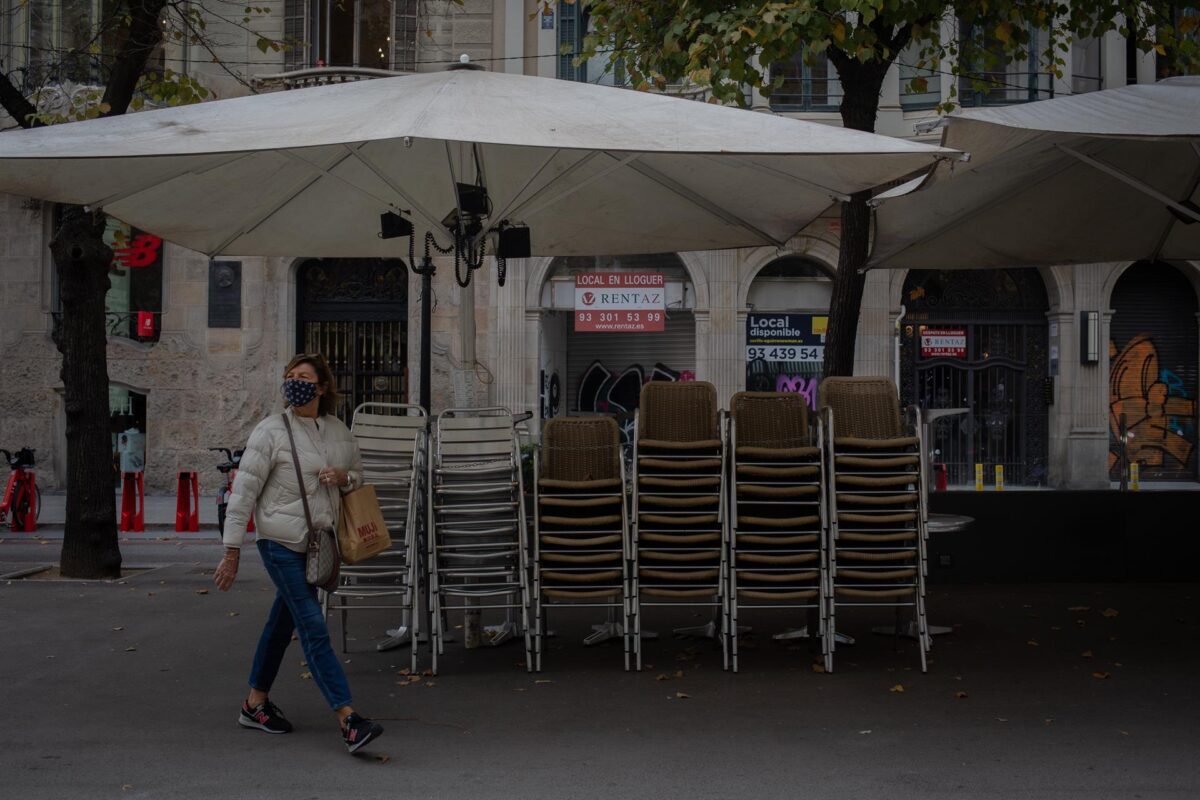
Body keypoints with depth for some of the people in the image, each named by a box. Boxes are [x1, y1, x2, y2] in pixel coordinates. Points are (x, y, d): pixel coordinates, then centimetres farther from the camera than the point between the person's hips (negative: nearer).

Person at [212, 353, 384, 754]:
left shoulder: (338, 431, 8)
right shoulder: (271, 431, -8)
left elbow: (358, 472, 23)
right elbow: (244, 491, -8)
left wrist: (344, 477, -3)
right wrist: (232, 550, -11)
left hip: (316, 542, 6)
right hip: (281, 543, -6)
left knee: (283, 622, 16)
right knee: (314, 627, -11)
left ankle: (255, 704, 31)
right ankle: (348, 719, -15)